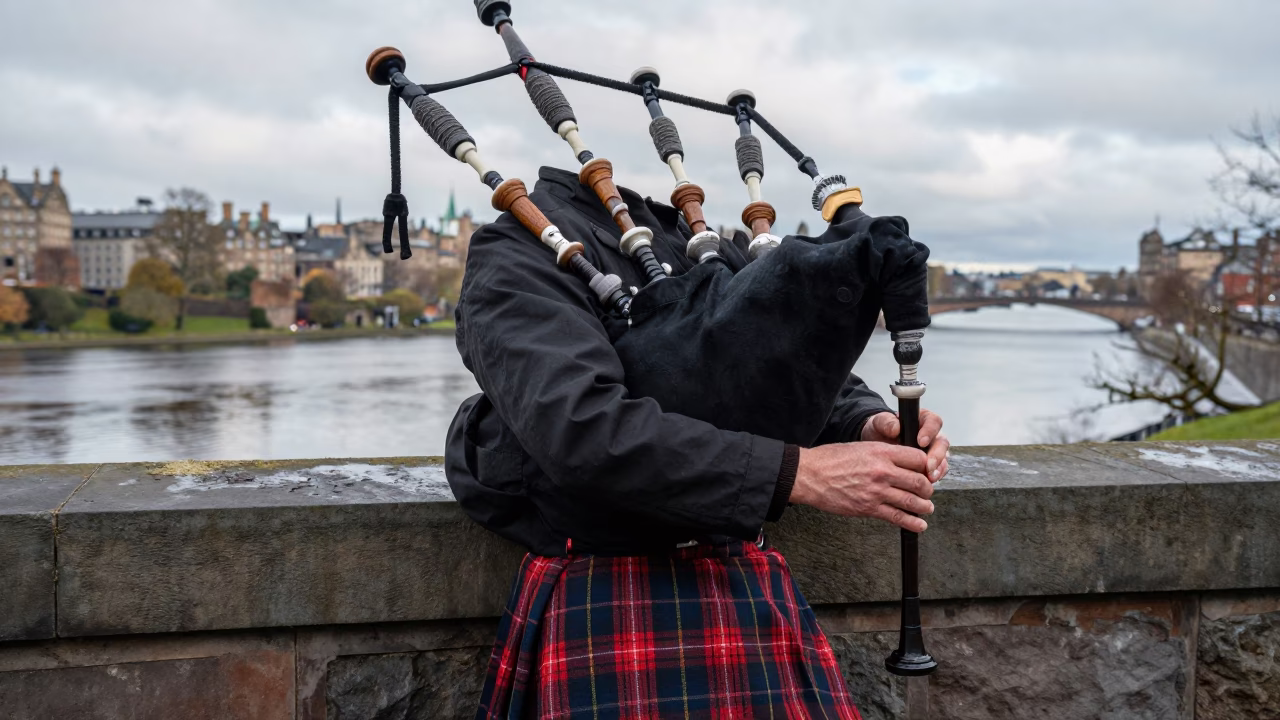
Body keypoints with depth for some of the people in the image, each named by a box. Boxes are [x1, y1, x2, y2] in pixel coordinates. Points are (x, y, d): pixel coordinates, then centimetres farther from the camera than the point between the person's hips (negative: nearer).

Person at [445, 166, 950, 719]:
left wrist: (868, 424, -8)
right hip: (612, 604, -5)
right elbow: (578, 426, -24)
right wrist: (797, 472, -26)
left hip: (752, 585, 6)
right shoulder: (518, 250, -8)